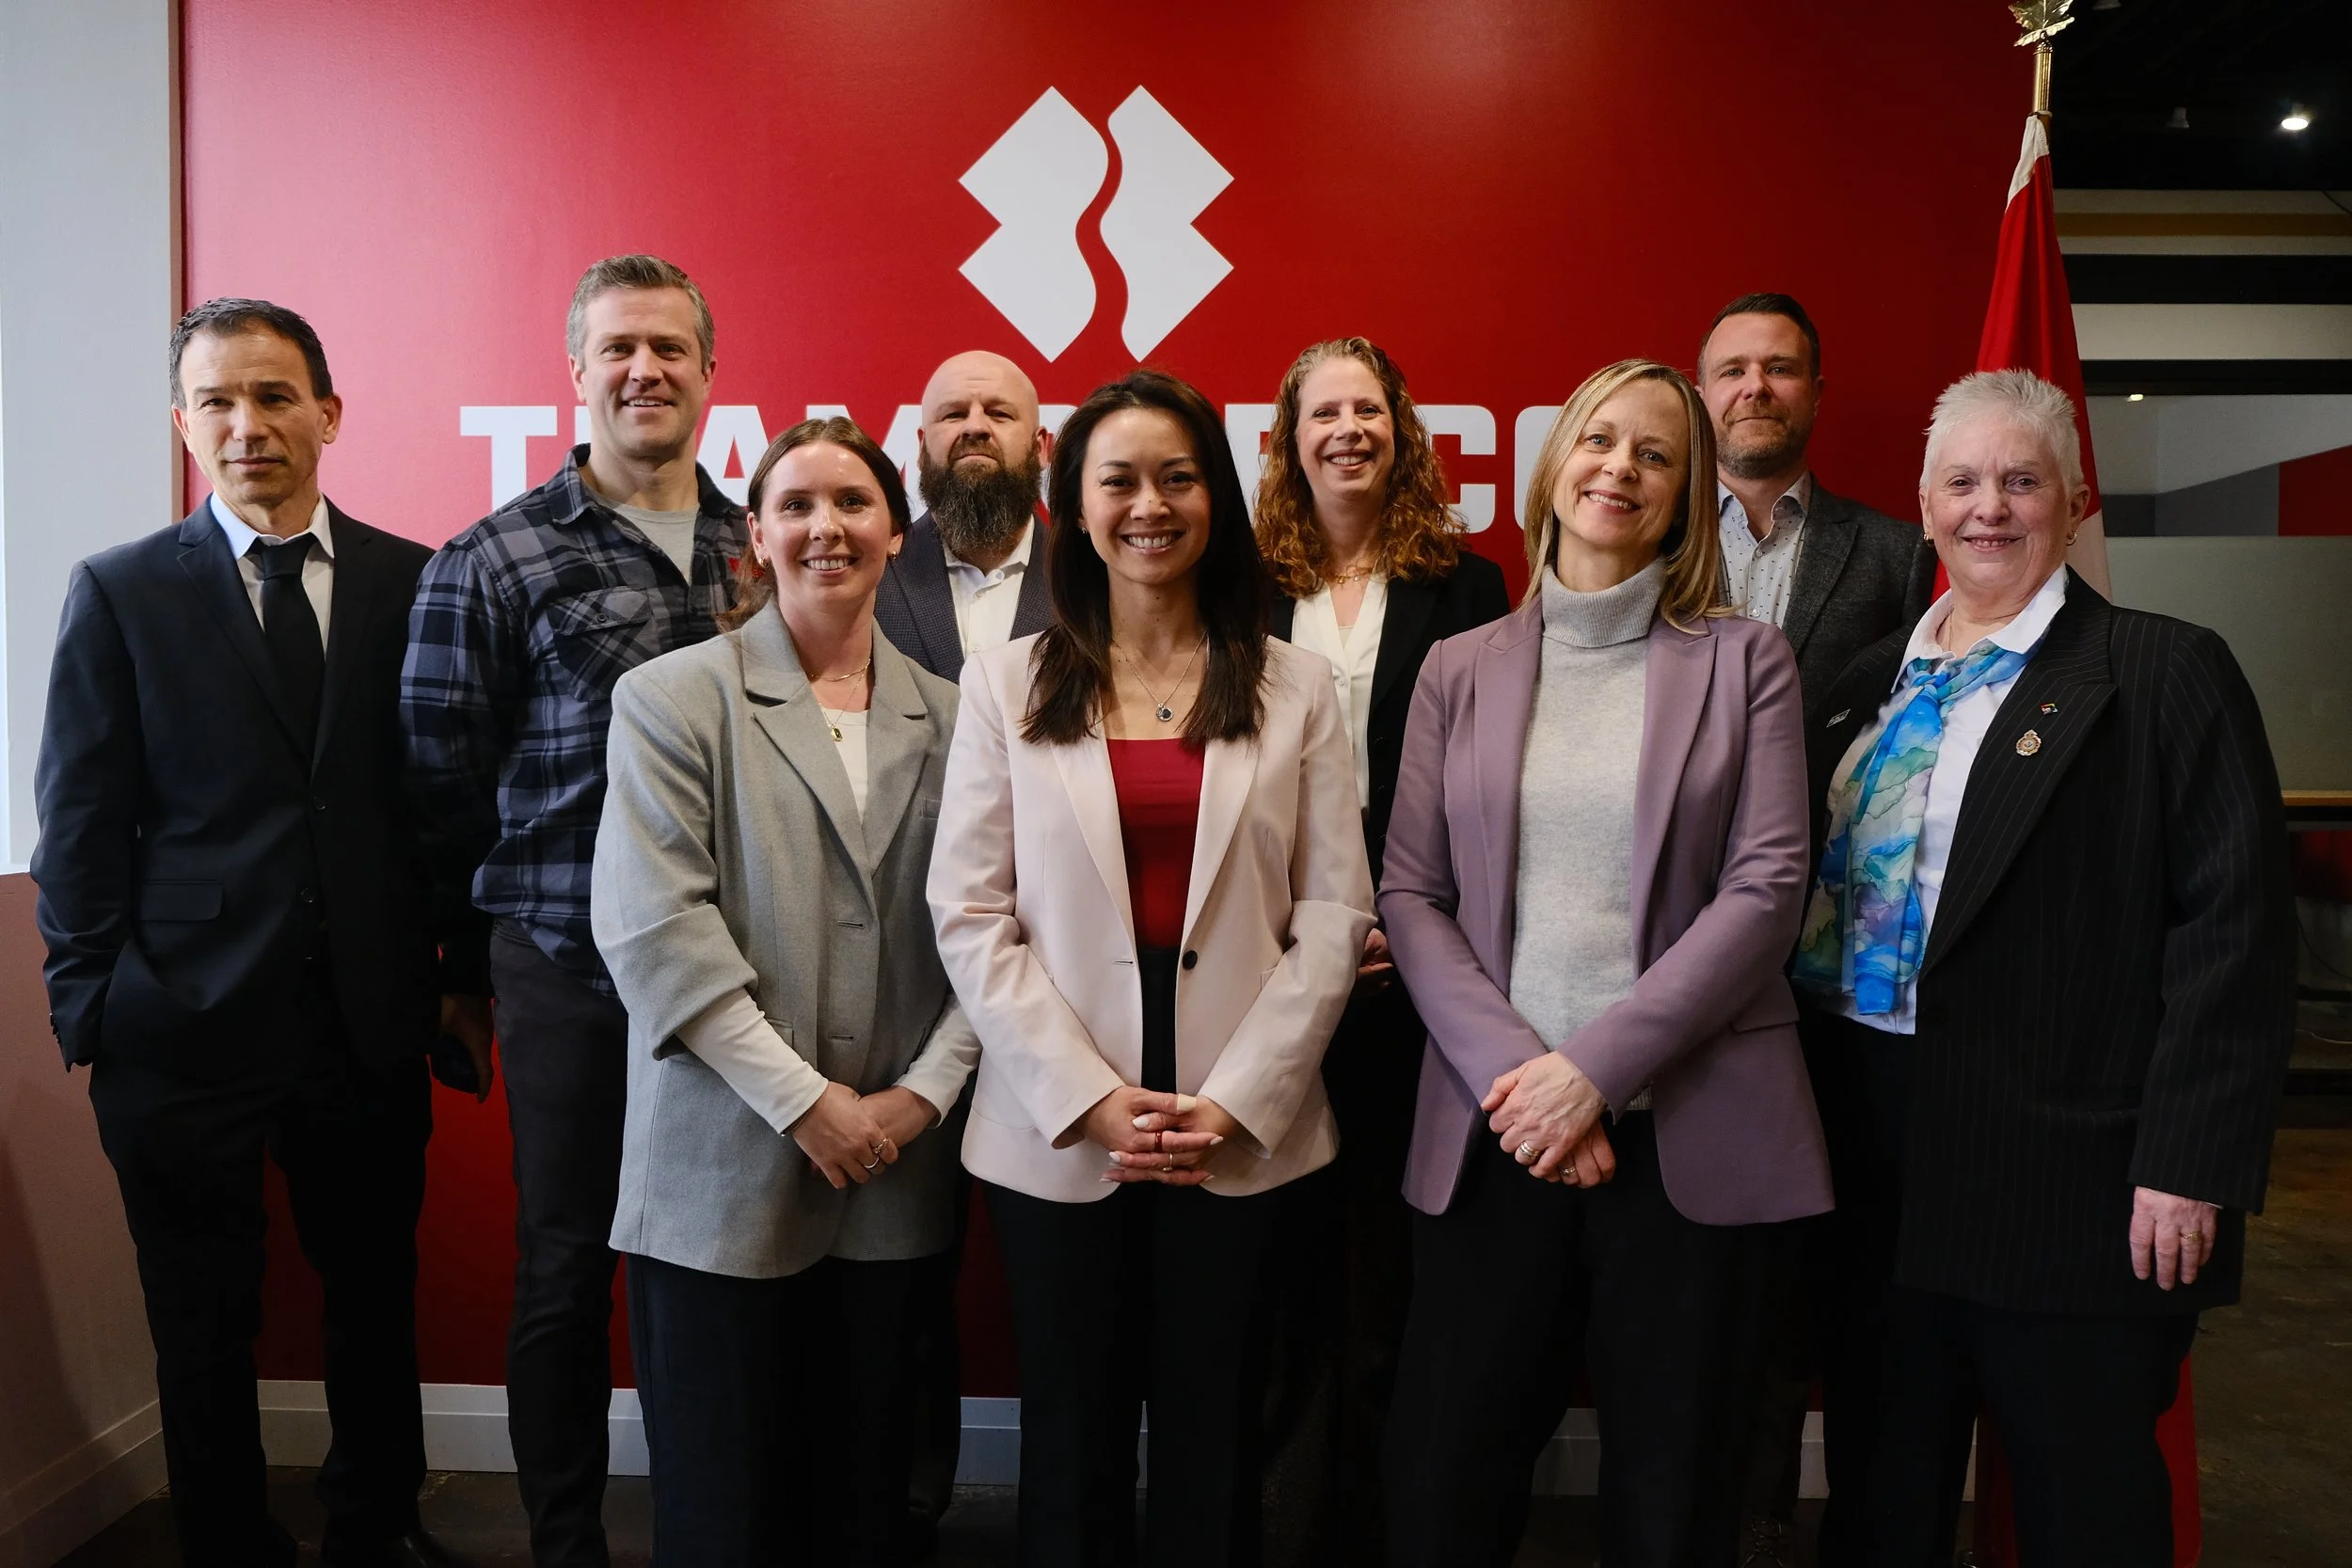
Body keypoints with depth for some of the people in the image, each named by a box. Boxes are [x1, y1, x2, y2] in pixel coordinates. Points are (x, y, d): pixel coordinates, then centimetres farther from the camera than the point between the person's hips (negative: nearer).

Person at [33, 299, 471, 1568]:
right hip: (187, 1026, -1)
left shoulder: (413, 583, 3)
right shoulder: (119, 592, 1)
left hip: (369, 1021, 1)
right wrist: (89, 1016, -2)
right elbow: (79, 829, 1)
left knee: (376, 1294, 15)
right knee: (204, 1325, 11)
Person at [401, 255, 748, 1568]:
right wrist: (483, 967, 3)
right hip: (569, 971, -3)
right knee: (568, 1269, 10)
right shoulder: (494, 563, -2)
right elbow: (445, 781, 0)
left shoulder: (759, 548, 8)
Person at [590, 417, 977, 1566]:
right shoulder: (671, 698, -1)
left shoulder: (946, 719, 9)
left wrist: (926, 1090, -7)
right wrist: (802, 1100, -13)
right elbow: (653, 928, -10)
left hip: (894, 1178, 3)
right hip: (725, 1175, -3)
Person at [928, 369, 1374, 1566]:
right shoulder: (1008, 683, 3)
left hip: (1241, 1131, 0)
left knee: (1211, 1442, 11)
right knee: (1072, 1437, 12)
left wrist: (1234, 1101, -9)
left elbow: (1334, 915, 0)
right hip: (1057, 1133, 0)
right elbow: (968, 914, -2)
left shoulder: (1293, 688, 4)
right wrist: (1089, 1098, -10)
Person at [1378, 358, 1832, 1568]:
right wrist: (1512, 1071, -10)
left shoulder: (1745, 661, 4)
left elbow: (1766, 889, -5)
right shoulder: (1460, 669, 10)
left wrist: (1596, 1069, -13)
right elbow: (1409, 893, 4)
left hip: (1685, 1124, -1)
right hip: (1494, 1127, 2)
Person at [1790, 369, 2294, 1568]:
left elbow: (2233, 928, -10)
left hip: (2065, 1176, -5)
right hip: (1874, 1155, 6)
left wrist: (2188, 1163, -15)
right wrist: (1811, 1088, 7)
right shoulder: (1876, 682, 13)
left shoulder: (2165, 675, -4)